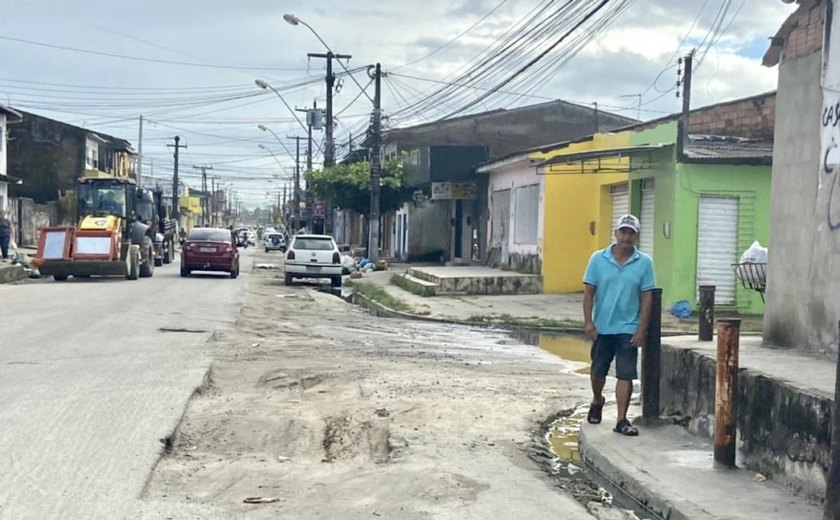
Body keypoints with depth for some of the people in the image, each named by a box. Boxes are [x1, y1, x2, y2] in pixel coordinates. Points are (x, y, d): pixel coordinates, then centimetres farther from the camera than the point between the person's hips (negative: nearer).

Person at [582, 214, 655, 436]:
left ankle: (622, 420, 1)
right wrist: (588, 322, -9)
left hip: (628, 328, -1)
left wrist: (642, 329, -7)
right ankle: (597, 402, 40)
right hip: (602, 327, 1)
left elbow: (646, 298, -1)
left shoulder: (644, 262, -2)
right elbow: (588, 292, -1)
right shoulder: (598, 258, -2)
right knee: (597, 372, 12)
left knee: (625, 375, -3)